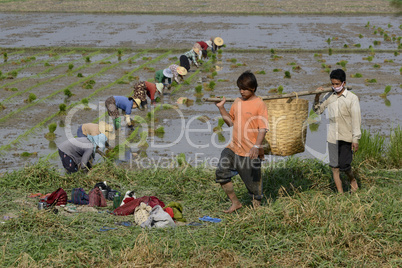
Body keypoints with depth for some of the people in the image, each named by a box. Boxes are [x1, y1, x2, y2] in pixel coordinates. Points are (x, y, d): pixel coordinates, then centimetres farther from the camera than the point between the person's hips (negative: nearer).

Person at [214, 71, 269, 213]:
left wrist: (256, 146, -27)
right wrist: (221, 108, 9)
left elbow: (263, 129, -14)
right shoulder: (237, 102, 11)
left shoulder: (259, 104, -8)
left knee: (253, 182, 3)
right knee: (221, 173, -6)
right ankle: (235, 203, 9)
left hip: (250, 152, -6)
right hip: (234, 148, 6)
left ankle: (257, 206, 24)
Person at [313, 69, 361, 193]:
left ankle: (352, 179, 29)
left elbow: (356, 119, -7)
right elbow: (318, 110, 13)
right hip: (332, 136, 4)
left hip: (347, 137, -4)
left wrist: (355, 139, -11)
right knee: (335, 167, 3)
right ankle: (340, 193, 11)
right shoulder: (329, 96, 6)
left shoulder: (352, 98, -6)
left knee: (344, 165, -4)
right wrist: (317, 97, -5)